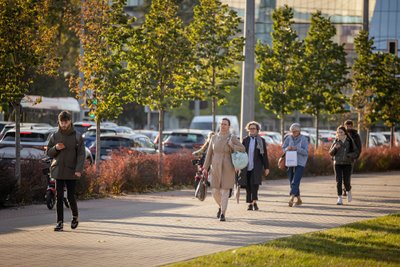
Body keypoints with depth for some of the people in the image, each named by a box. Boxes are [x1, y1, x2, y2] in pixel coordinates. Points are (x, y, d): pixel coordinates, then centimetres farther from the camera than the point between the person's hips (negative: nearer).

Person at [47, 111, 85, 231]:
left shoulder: (77, 136, -1)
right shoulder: (55, 136, 6)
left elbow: (81, 154, -5)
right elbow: (49, 153, 10)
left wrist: (78, 169, -16)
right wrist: (55, 148, -12)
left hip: (71, 172, -2)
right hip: (58, 171, 2)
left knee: (71, 197, 1)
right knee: (59, 197, -1)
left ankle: (75, 217, 26)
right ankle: (60, 222, 3)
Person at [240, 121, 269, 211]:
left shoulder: (261, 140, 4)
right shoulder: (245, 140, 10)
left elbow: (264, 155, 4)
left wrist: (266, 167, 2)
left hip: (256, 167, -3)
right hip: (246, 167, 3)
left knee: (255, 184, -15)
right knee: (248, 186, 4)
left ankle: (254, 202, -18)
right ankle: (250, 204, 10)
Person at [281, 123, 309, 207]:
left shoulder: (303, 139, -3)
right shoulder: (289, 138, 6)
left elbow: (305, 152, -8)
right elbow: (283, 148, 7)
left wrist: (296, 148, -22)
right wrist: (287, 149, -15)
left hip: (300, 163, -5)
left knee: (295, 181, -16)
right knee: (291, 181, 8)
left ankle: (292, 197, -26)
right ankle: (298, 199, 20)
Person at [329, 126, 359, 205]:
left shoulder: (350, 141, 0)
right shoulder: (336, 141, 5)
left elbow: (356, 152, 1)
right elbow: (331, 153, 8)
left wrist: (349, 155, -16)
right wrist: (335, 147, -12)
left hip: (347, 164, -1)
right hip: (337, 163, 1)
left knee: (346, 181, -4)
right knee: (338, 181, -6)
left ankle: (349, 192, 28)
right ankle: (340, 198, 2)